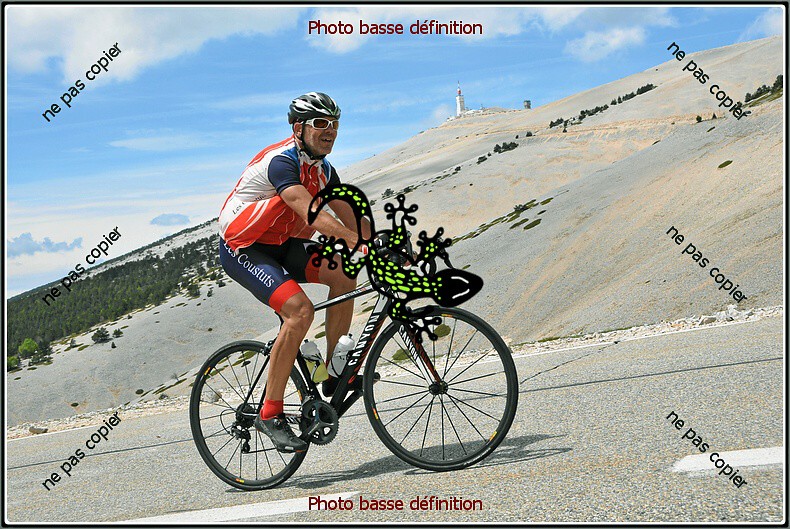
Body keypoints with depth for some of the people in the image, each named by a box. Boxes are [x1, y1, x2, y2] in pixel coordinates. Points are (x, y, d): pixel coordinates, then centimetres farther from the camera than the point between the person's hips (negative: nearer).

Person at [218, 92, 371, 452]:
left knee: (344, 274, -13)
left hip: (281, 244, 8)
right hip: (242, 249, -8)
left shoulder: (322, 169, 4)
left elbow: (350, 217, 2)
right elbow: (310, 213, -38)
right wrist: (358, 240, -47)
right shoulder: (281, 162, -24)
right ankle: (270, 415, -18)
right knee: (300, 311, -27)